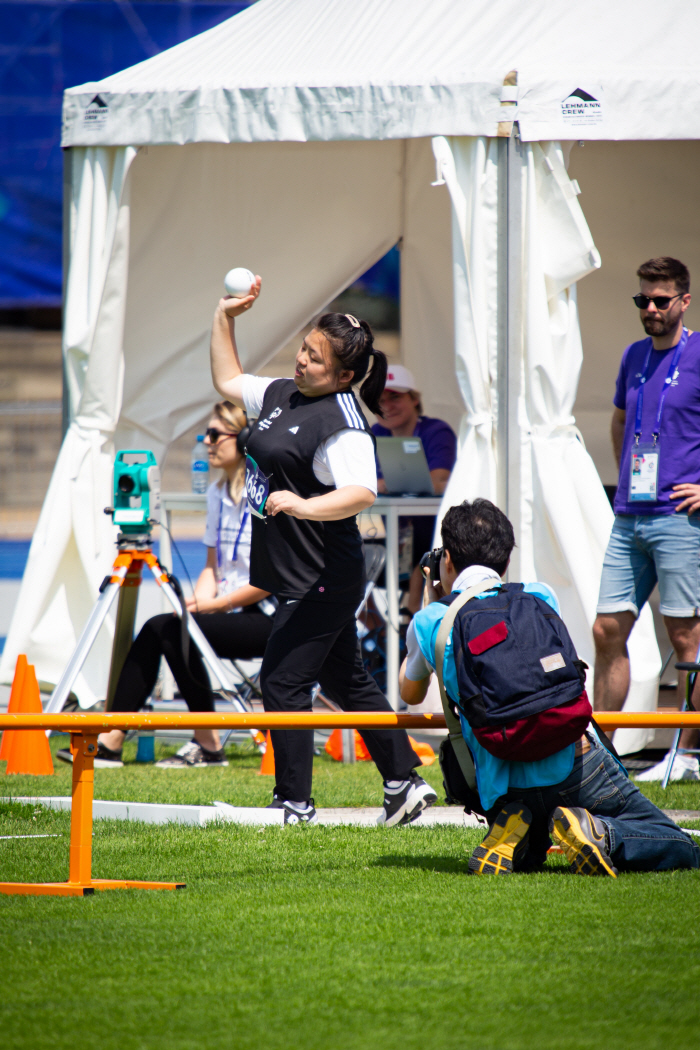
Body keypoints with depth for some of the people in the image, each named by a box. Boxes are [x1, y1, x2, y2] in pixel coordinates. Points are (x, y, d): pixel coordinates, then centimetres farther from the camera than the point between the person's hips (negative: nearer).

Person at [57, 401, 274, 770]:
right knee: (156, 628, -12)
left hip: (269, 618, -8)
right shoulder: (217, 493, 14)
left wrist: (213, 604, -17)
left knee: (174, 630, -25)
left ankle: (207, 744, -16)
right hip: (230, 614, 8)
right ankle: (109, 741, -15)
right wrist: (196, 600, -2)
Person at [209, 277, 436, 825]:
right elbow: (228, 381, 27)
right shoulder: (281, 394, 9)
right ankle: (405, 783, 24)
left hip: (322, 582, -10)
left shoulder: (343, 422, -18)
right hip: (295, 575, 10)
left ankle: (295, 804, -2)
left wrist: (303, 505, -44)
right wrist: (225, 317, 20)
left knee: (282, 682, -9)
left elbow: (362, 492, -31)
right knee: (347, 681, 16)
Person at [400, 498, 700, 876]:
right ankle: (601, 834, -20)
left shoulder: (429, 622, 10)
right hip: (571, 758, -1)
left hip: (501, 785, 1)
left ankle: (511, 832, -3)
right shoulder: (539, 597, 14)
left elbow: (410, 693, 31)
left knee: (527, 859, 32)